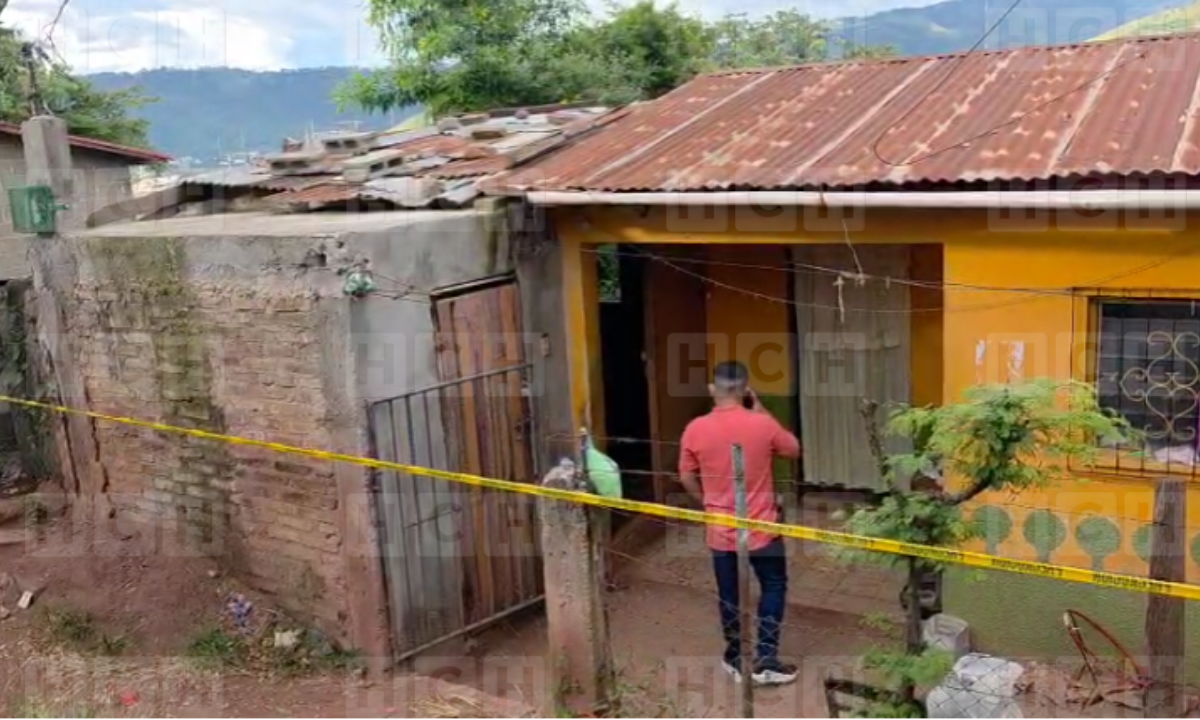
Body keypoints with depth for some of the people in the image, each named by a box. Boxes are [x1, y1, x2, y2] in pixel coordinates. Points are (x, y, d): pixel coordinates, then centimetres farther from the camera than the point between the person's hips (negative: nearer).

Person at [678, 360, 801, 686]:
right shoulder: (762, 424, -14)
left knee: (729, 594, 15)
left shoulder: (695, 429, -10)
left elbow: (687, 479, 1)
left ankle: (737, 659, 27)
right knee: (774, 587, 16)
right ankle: (766, 660, 12)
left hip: (721, 531, 1)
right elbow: (793, 449, 7)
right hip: (761, 527, -1)